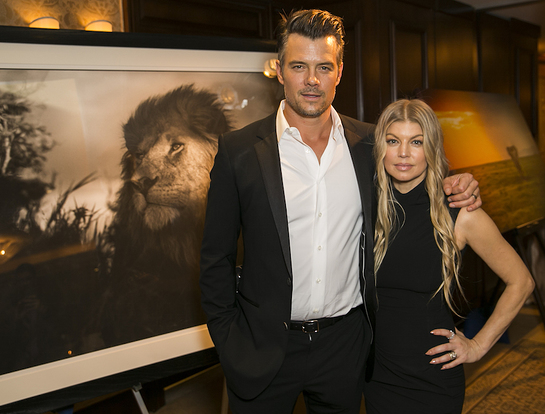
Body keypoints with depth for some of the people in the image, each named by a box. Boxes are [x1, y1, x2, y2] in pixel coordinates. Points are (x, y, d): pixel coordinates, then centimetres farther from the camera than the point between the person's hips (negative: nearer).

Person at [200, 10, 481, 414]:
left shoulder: (370, 144, -2)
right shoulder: (239, 150, -9)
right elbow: (216, 257, -4)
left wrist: (454, 188, -7)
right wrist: (228, 340, -5)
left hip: (345, 340, 2)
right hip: (264, 350, -2)